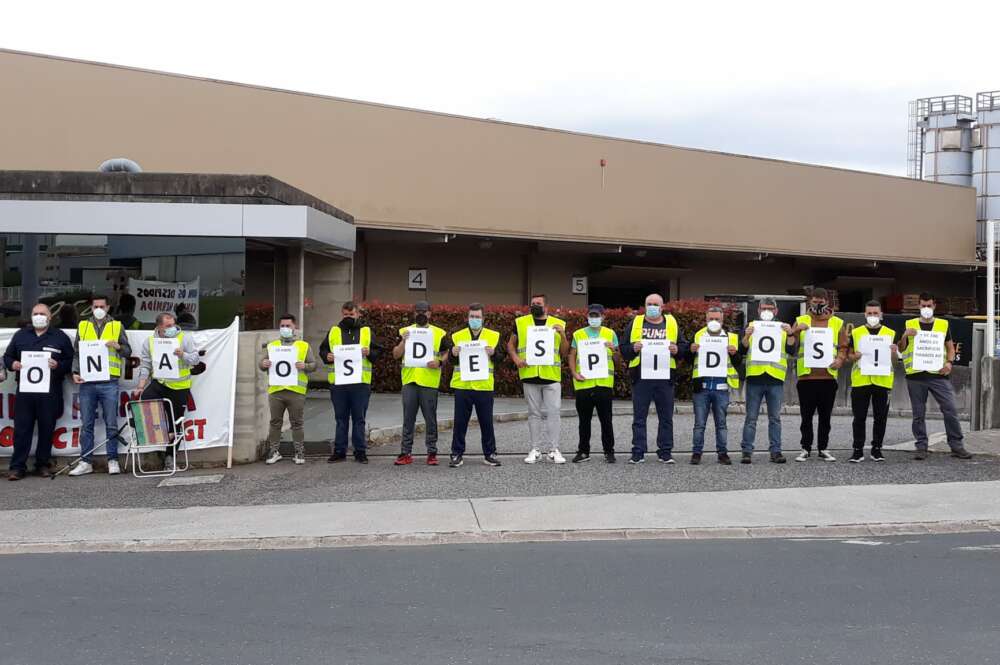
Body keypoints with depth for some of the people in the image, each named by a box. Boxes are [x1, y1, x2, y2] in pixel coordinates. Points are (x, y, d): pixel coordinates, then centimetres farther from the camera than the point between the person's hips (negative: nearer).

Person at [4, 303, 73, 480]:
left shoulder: (60, 337, 8)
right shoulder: (20, 335, 15)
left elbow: (70, 362, 6)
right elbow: (7, 356, 19)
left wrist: (58, 366, -15)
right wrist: (12, 364, -3)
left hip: (50, 392, -1)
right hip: (24, 391, 1)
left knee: (47, 429, 4)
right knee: (21, 429, -1)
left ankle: (43, 464, 15)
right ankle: (17, 467, 3)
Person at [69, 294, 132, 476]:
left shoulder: (117, 326, 11)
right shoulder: (83, 326, 14)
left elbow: (128, 352, 11)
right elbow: (76, 352, 14)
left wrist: (118, 346, -10)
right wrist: (75, 372, -1)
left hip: (109, 382, -1)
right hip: (87, 382, 2)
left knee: (111, 424, 0)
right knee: (86, 424, 4)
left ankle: (113, 460, 6)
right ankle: (86, 462, 9)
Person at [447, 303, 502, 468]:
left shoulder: (493, 336, 8)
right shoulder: (457, 336, 8)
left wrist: (493, 353, -19)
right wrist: (453, 353, -18)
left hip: (484, 386, 0)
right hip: (462, 385, 0)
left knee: (486, 422, 5)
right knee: (460, 422, 3)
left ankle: (489, 454, 15)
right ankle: (457, 454, 11)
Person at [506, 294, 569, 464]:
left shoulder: (557, 324, 7)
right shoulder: (520, 322, 7)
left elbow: (564, 352, 8)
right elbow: (510, 344, 14)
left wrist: (562, 334, -8)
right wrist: (515, 358, -4)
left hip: (552, 376, -1)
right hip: (529, 376, 1)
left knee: (553, 412, -3)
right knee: (534, 413, 7)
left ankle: (554, 449, 4)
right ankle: (535, 449, 13)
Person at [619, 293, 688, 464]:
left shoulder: (672, 323, 10)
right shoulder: (635, 323, 8)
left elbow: (684, 346, 10)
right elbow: (624, 349, 5)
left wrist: (676, 350, -11)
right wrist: (633, 348, -15)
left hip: (665, 378, 1)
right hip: (641, 377, -1)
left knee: (666, 417, 6)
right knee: (639, 417, 2)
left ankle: (665, 452, 14)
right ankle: (638, 453, 8)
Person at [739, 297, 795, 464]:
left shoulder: (783, 328, 13)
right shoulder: (751, 326, 10)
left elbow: (791, 350, 1)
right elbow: (742, 349, -1)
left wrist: (790, 334, -16)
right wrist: (747, 336, -19)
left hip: (775, 379, 1)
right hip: (754, 377, -1)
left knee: (775, 418, 5)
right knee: (751, 418, 0)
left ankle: (775, 451, 8)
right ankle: (747, 451, 2)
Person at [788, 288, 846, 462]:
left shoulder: (837, 323, 11)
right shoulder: (801, 321, 9)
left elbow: (843, 346, 10)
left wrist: (840, 359, -10)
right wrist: (796, 331, -16)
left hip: (828, 376, 1)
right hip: (806, 376, -1)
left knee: (825, 415, 6)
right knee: (806, 415, 3)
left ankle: (823, 449, 15)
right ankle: (806, 448, 10)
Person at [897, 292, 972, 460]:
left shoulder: (943, 325, 10)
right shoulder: (910, 325, 8)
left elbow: (950, 347, 13)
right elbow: (901, 349, 10)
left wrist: (949, 363, -6)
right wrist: (904, 336, -10)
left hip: (938, 374, 0)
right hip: (916, 376, 0)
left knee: (951, 410, -4)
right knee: (918, 414, 4)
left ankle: (957, 446, 4)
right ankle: (921, 447, 11)